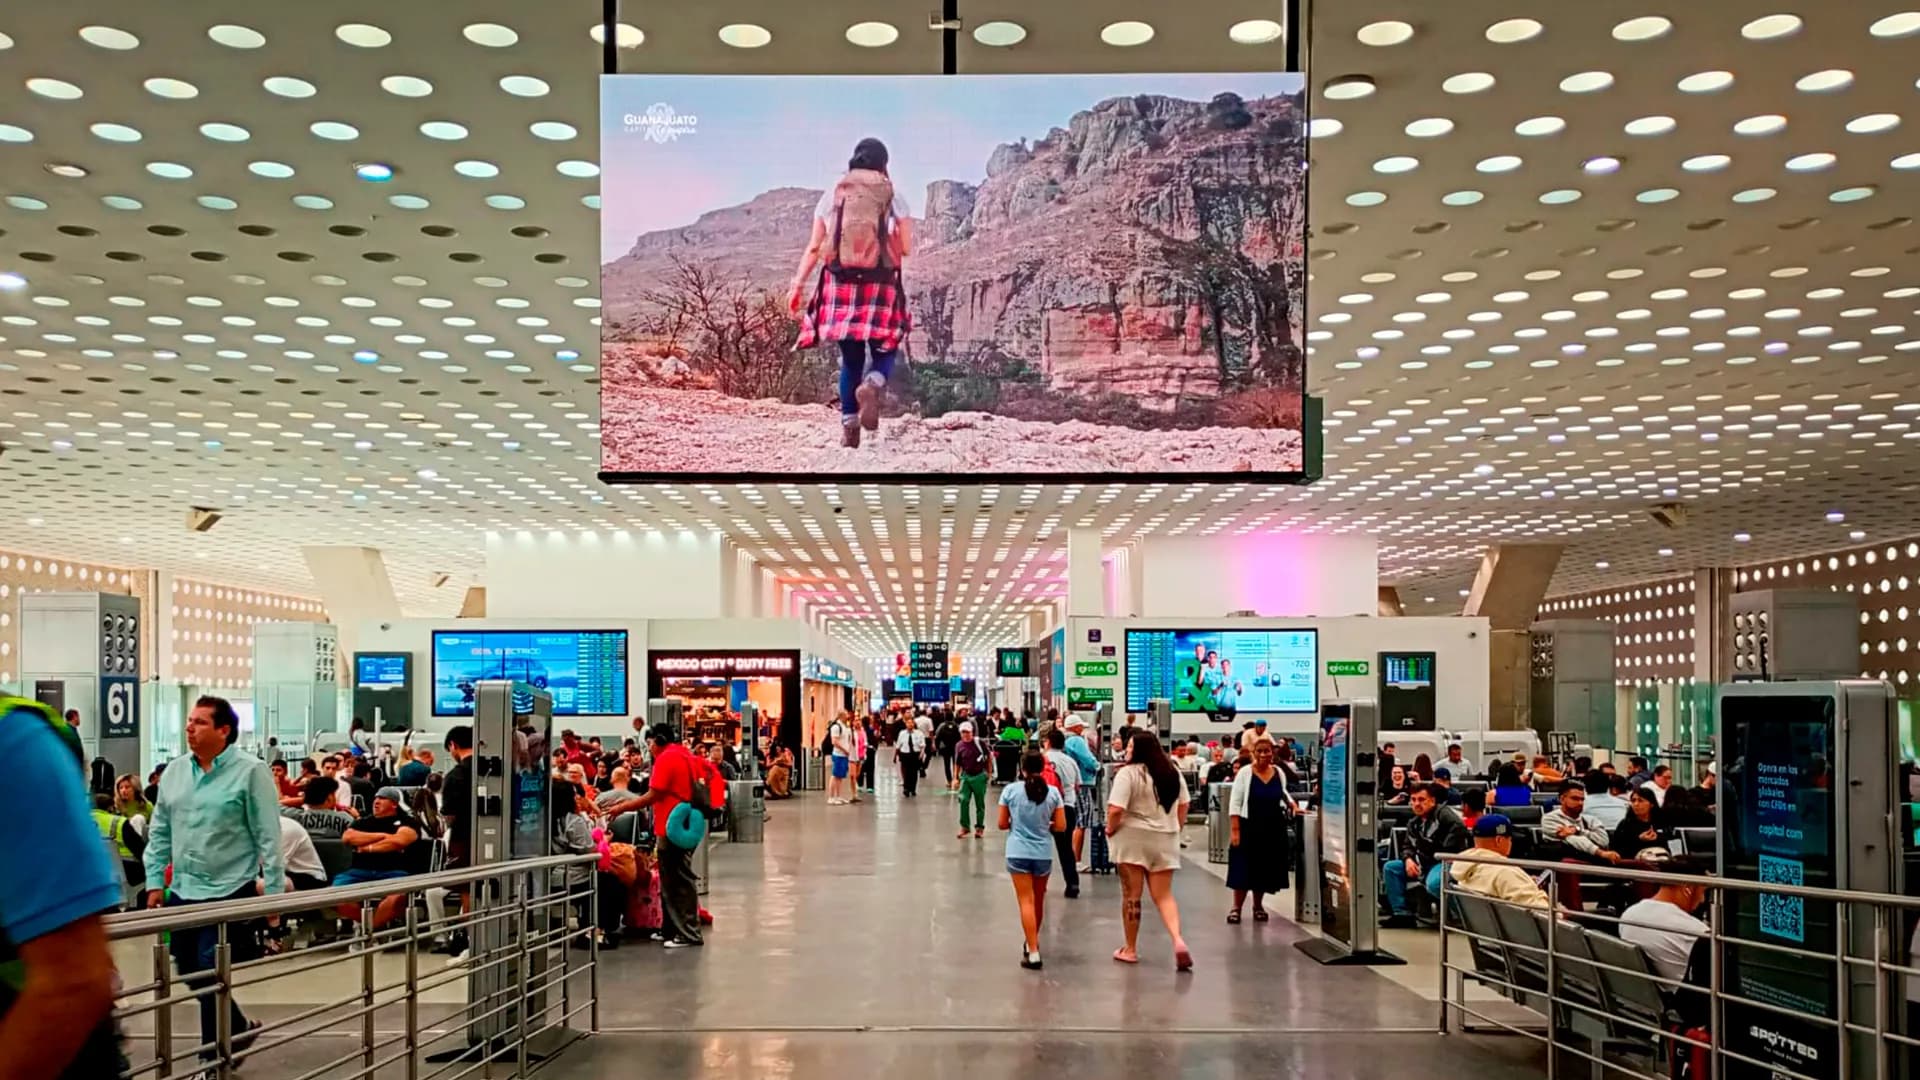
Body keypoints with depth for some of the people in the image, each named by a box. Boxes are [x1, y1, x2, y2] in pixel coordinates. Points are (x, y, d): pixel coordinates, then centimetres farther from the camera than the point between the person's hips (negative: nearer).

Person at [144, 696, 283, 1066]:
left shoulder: (250, 771, -9)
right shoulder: (174, 771, 8)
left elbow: (269, 836, -9)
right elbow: (159, 832, 14)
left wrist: (274, 889, -11)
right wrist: (155, 882, 9)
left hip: (229, 891, -6)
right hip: (183, 892, 6)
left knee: (211, 975, -5)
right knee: (189, 973, 13)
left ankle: (214, 1058, 11)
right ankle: (238, 1029, 35)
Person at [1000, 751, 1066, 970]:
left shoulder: (1010, 790, -6)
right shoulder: (1052, 792, -4)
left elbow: (1002, 824, -1)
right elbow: (1061, 827, -3)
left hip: (1018, 853, -2)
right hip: (1043, 853, 2)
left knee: (1026, 901, -2)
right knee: (1038, 901, 19)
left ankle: (1033, 952, -10)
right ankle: (1032, 942, 38)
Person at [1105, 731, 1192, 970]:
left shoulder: (1128, 773, -13)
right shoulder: (1172, 772, 7)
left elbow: (1115, 810, -20)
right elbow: (1183, 805, 12)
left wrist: (1110, 830, -4)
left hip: (1133, 837, -5)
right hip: (1165, 840, 5)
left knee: (1132, 895, 5)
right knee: (1164, 895, 8)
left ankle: (1131, 949, 14)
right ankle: (1178, 940, -13)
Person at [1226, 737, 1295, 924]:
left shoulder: (1279, 773, 4)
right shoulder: (1244, 773, -8)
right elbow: (1235, 803, -9)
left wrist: (1291, 804, 1)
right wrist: (1235, 830, -14)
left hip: (1273, 829, 4)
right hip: (1249, 827, -4)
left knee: (1265, 869, 11)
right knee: (1244, 869, -2)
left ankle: (1258, 906, 27)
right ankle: (1236, 907, 10)